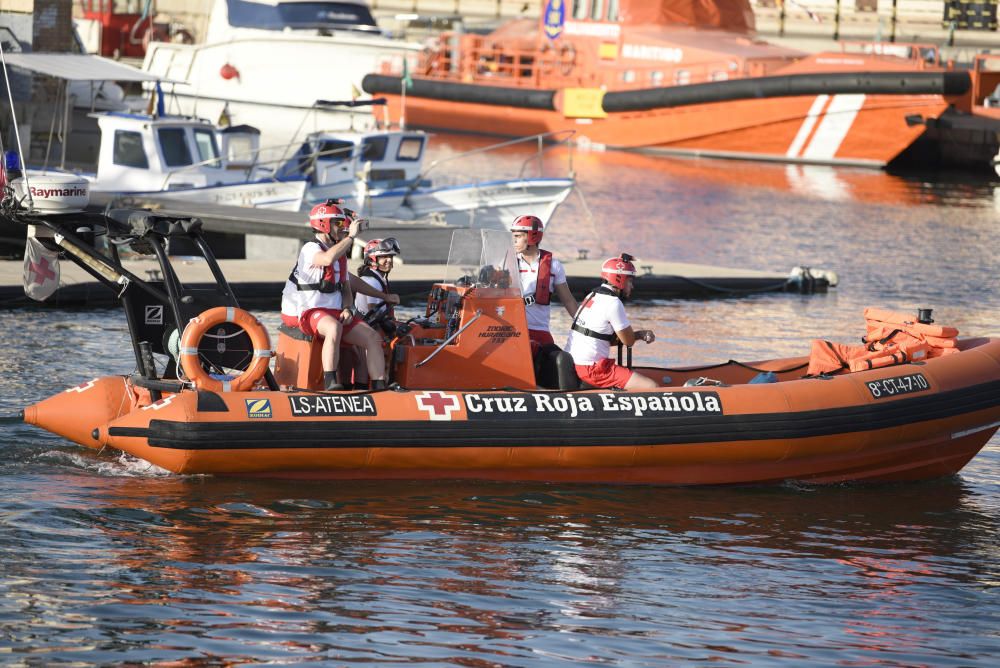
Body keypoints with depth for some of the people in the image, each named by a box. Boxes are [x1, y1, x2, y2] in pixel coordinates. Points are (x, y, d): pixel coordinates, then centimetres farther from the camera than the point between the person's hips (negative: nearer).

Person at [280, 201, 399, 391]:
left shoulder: (341, 255, 17)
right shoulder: (310, 249, -9)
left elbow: (346, 289, 21)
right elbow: (328, 259, -33)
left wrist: (348, 310, 0)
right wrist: (351, 236, -24)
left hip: (334, 311, 8)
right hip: (306, 311, -8)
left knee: (373, 338, -9)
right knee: (334, 327, -40)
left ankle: (379, 388, -13)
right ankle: (330, 383, -41)